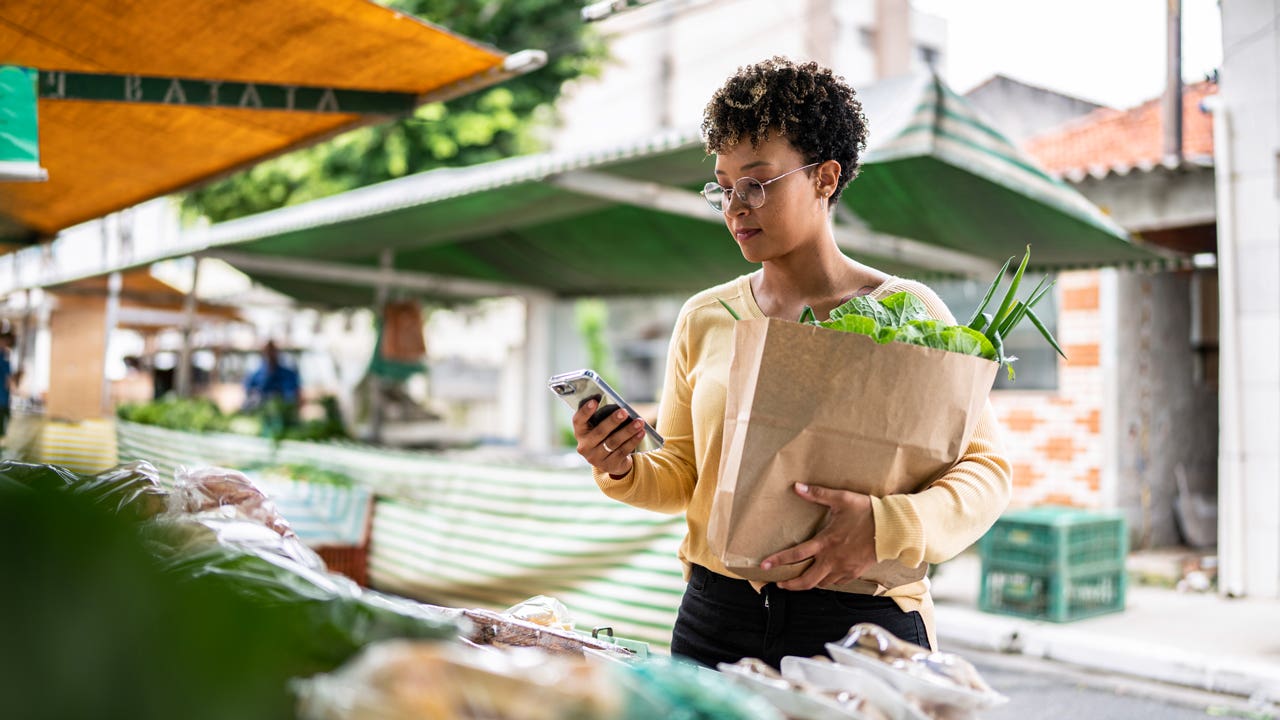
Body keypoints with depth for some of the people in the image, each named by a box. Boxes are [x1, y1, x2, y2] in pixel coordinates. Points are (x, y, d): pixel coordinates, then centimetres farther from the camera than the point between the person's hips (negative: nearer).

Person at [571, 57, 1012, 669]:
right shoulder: (703, 319, 7)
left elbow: (985, 468, -5)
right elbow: (682, 474, 11)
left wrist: (887, 526, -22)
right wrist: (623, 469, -10)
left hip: (863, 624, -2)